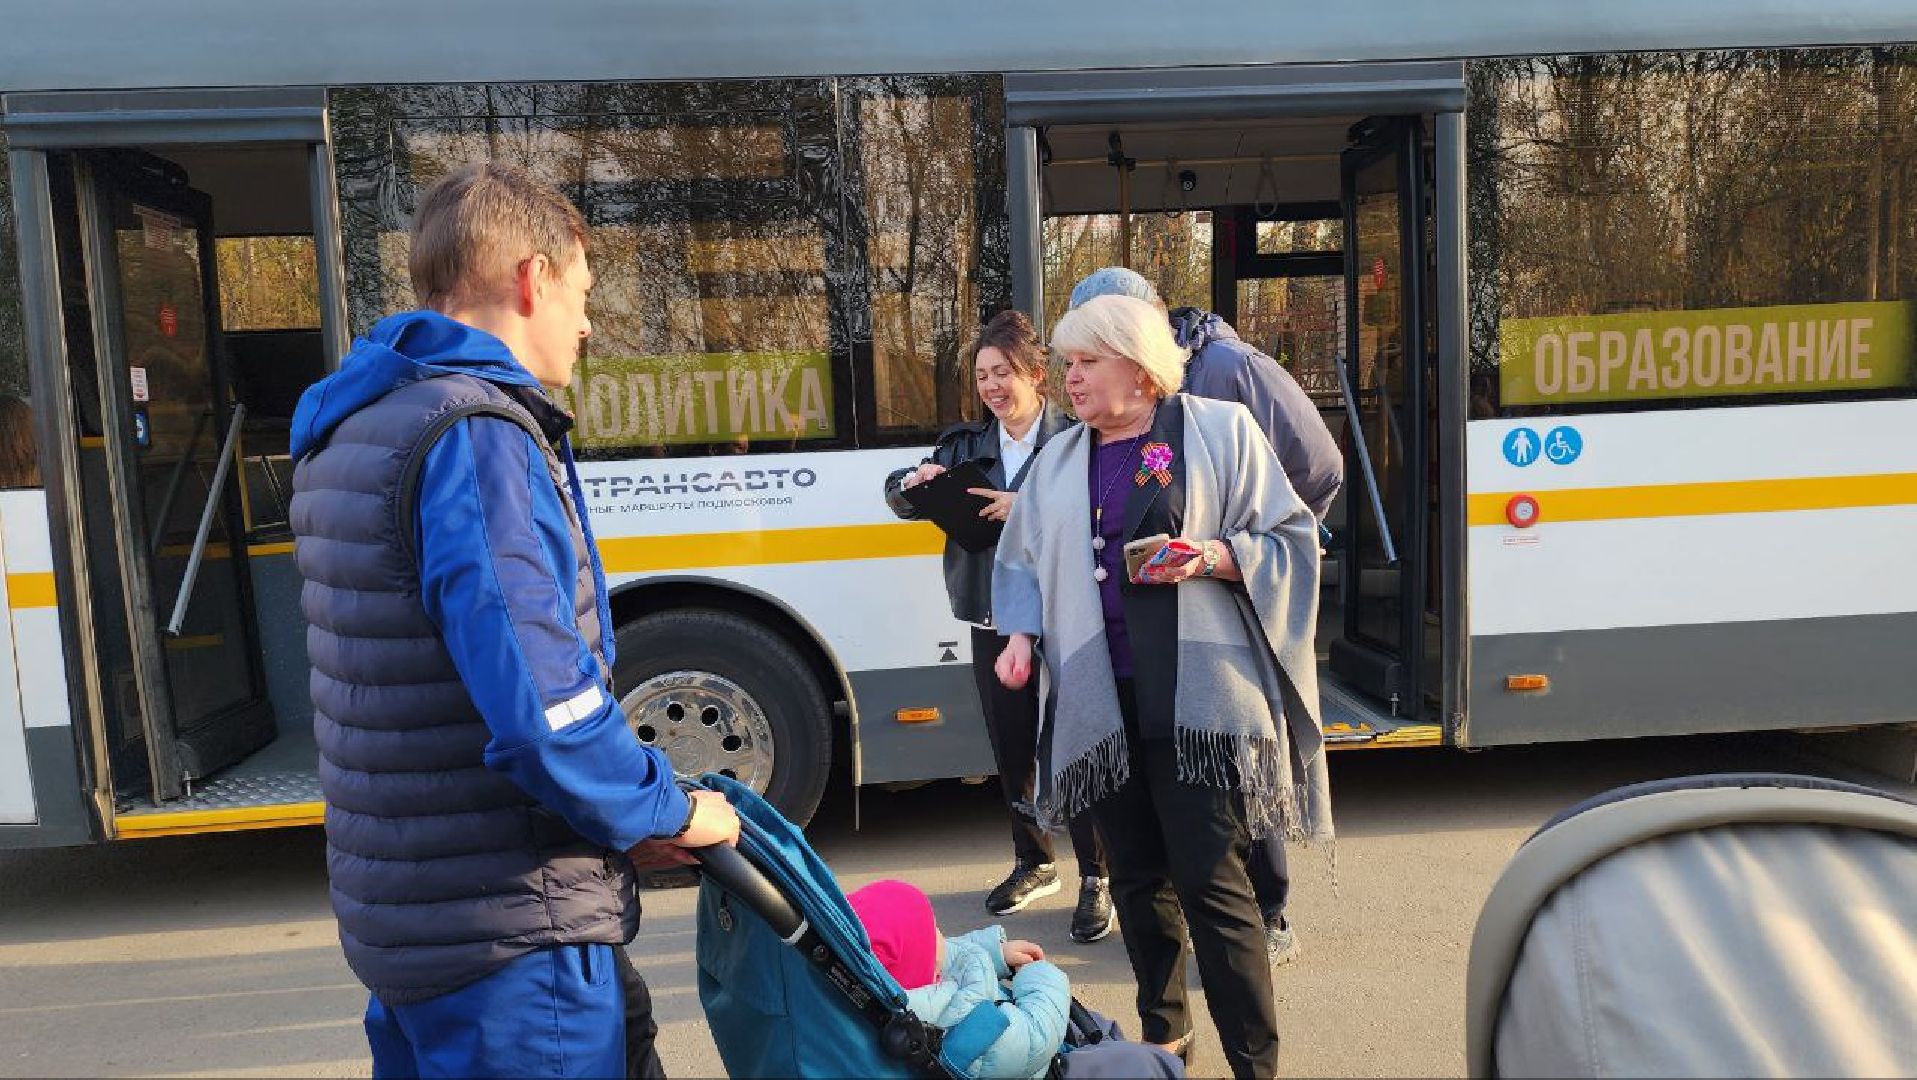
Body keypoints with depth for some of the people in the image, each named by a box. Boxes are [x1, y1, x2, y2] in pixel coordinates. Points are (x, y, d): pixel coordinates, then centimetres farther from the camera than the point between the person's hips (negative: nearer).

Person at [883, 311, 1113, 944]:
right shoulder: (968, 446, 10)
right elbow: (899, 502, 14)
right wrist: (915, 480, -8)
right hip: (994, 623, 6)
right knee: (1011, 750, 15)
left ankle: (1095, 880, 16)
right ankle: (1033, 864, 36)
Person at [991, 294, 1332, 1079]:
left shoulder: (1220, 430, 1)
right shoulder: (1058, 459, 14)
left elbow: (1290, 538, 1)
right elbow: (1022, 559, 20)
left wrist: (1213, 558, -16)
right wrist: (1021, 634, 3)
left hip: (1196, 697, -4)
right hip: (1099, 702, 5)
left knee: (1210, 880, -4)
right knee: (1137, 875, 13)